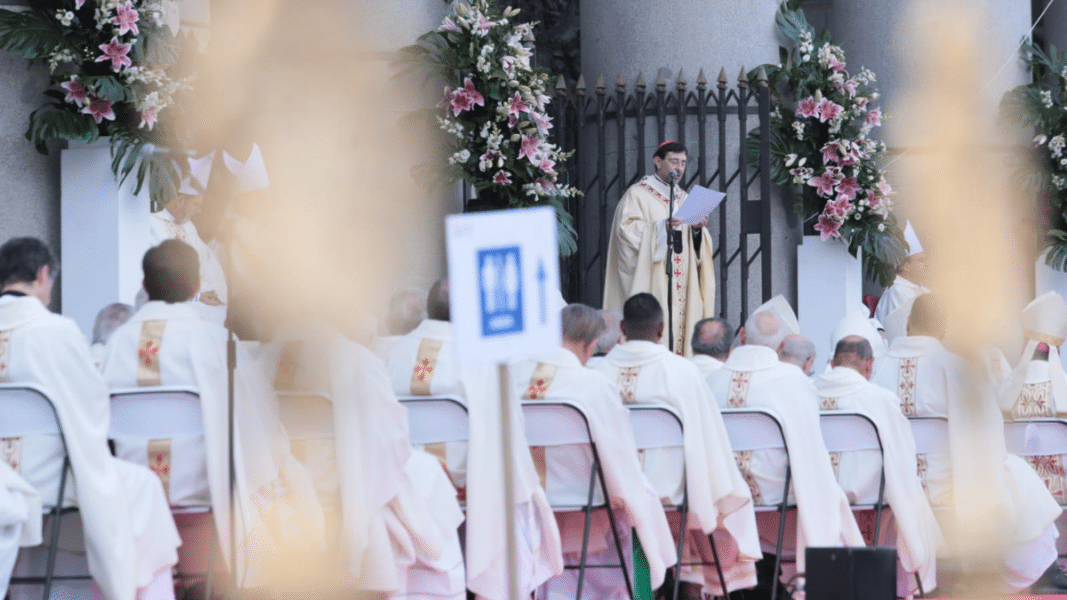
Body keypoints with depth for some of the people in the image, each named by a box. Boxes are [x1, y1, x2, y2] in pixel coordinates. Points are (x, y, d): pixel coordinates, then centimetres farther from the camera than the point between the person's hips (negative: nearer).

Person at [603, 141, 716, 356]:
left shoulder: (684, 198, 20)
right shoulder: (638, 194, 2)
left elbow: (697, 247, 18)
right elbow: (626, 230, -12)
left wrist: (697, 229, -4)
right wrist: (662, 227, -23)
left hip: (682, 281, 6)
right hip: (652, 283, -6)